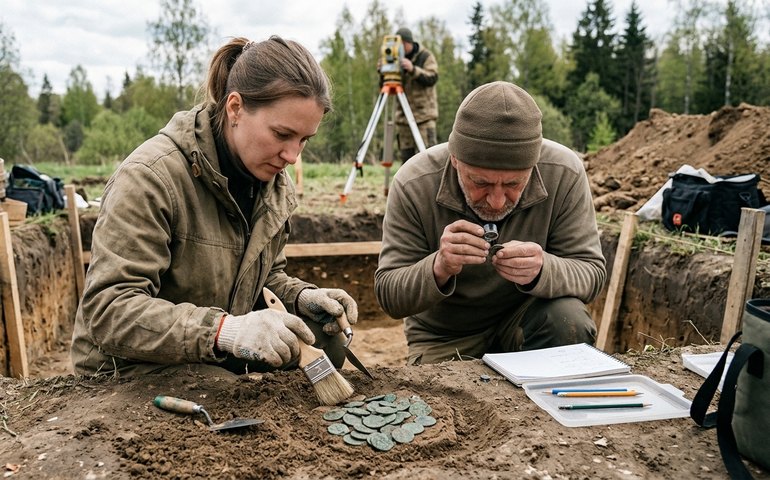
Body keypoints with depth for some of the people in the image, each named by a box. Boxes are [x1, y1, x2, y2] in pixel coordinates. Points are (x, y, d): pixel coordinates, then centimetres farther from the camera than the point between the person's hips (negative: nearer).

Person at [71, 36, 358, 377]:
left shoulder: (275, 185, 0)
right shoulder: (150, 176, -23)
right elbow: (109, 310, -28)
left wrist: (301, 297, -9)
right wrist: (224, 330, -42)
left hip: (216, 361, 7)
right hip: (133, 373, -7)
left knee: (326, 344, -12)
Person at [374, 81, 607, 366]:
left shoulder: (565, 174, -20)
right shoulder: (413, 185, -23)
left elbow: (592, 274, -15)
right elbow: (388, 296, -17)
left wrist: (542, 270, -38)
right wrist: (438, 269, -39)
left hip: (524, 319, 2)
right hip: (444, 340, -1)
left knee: (570, 321, -26)